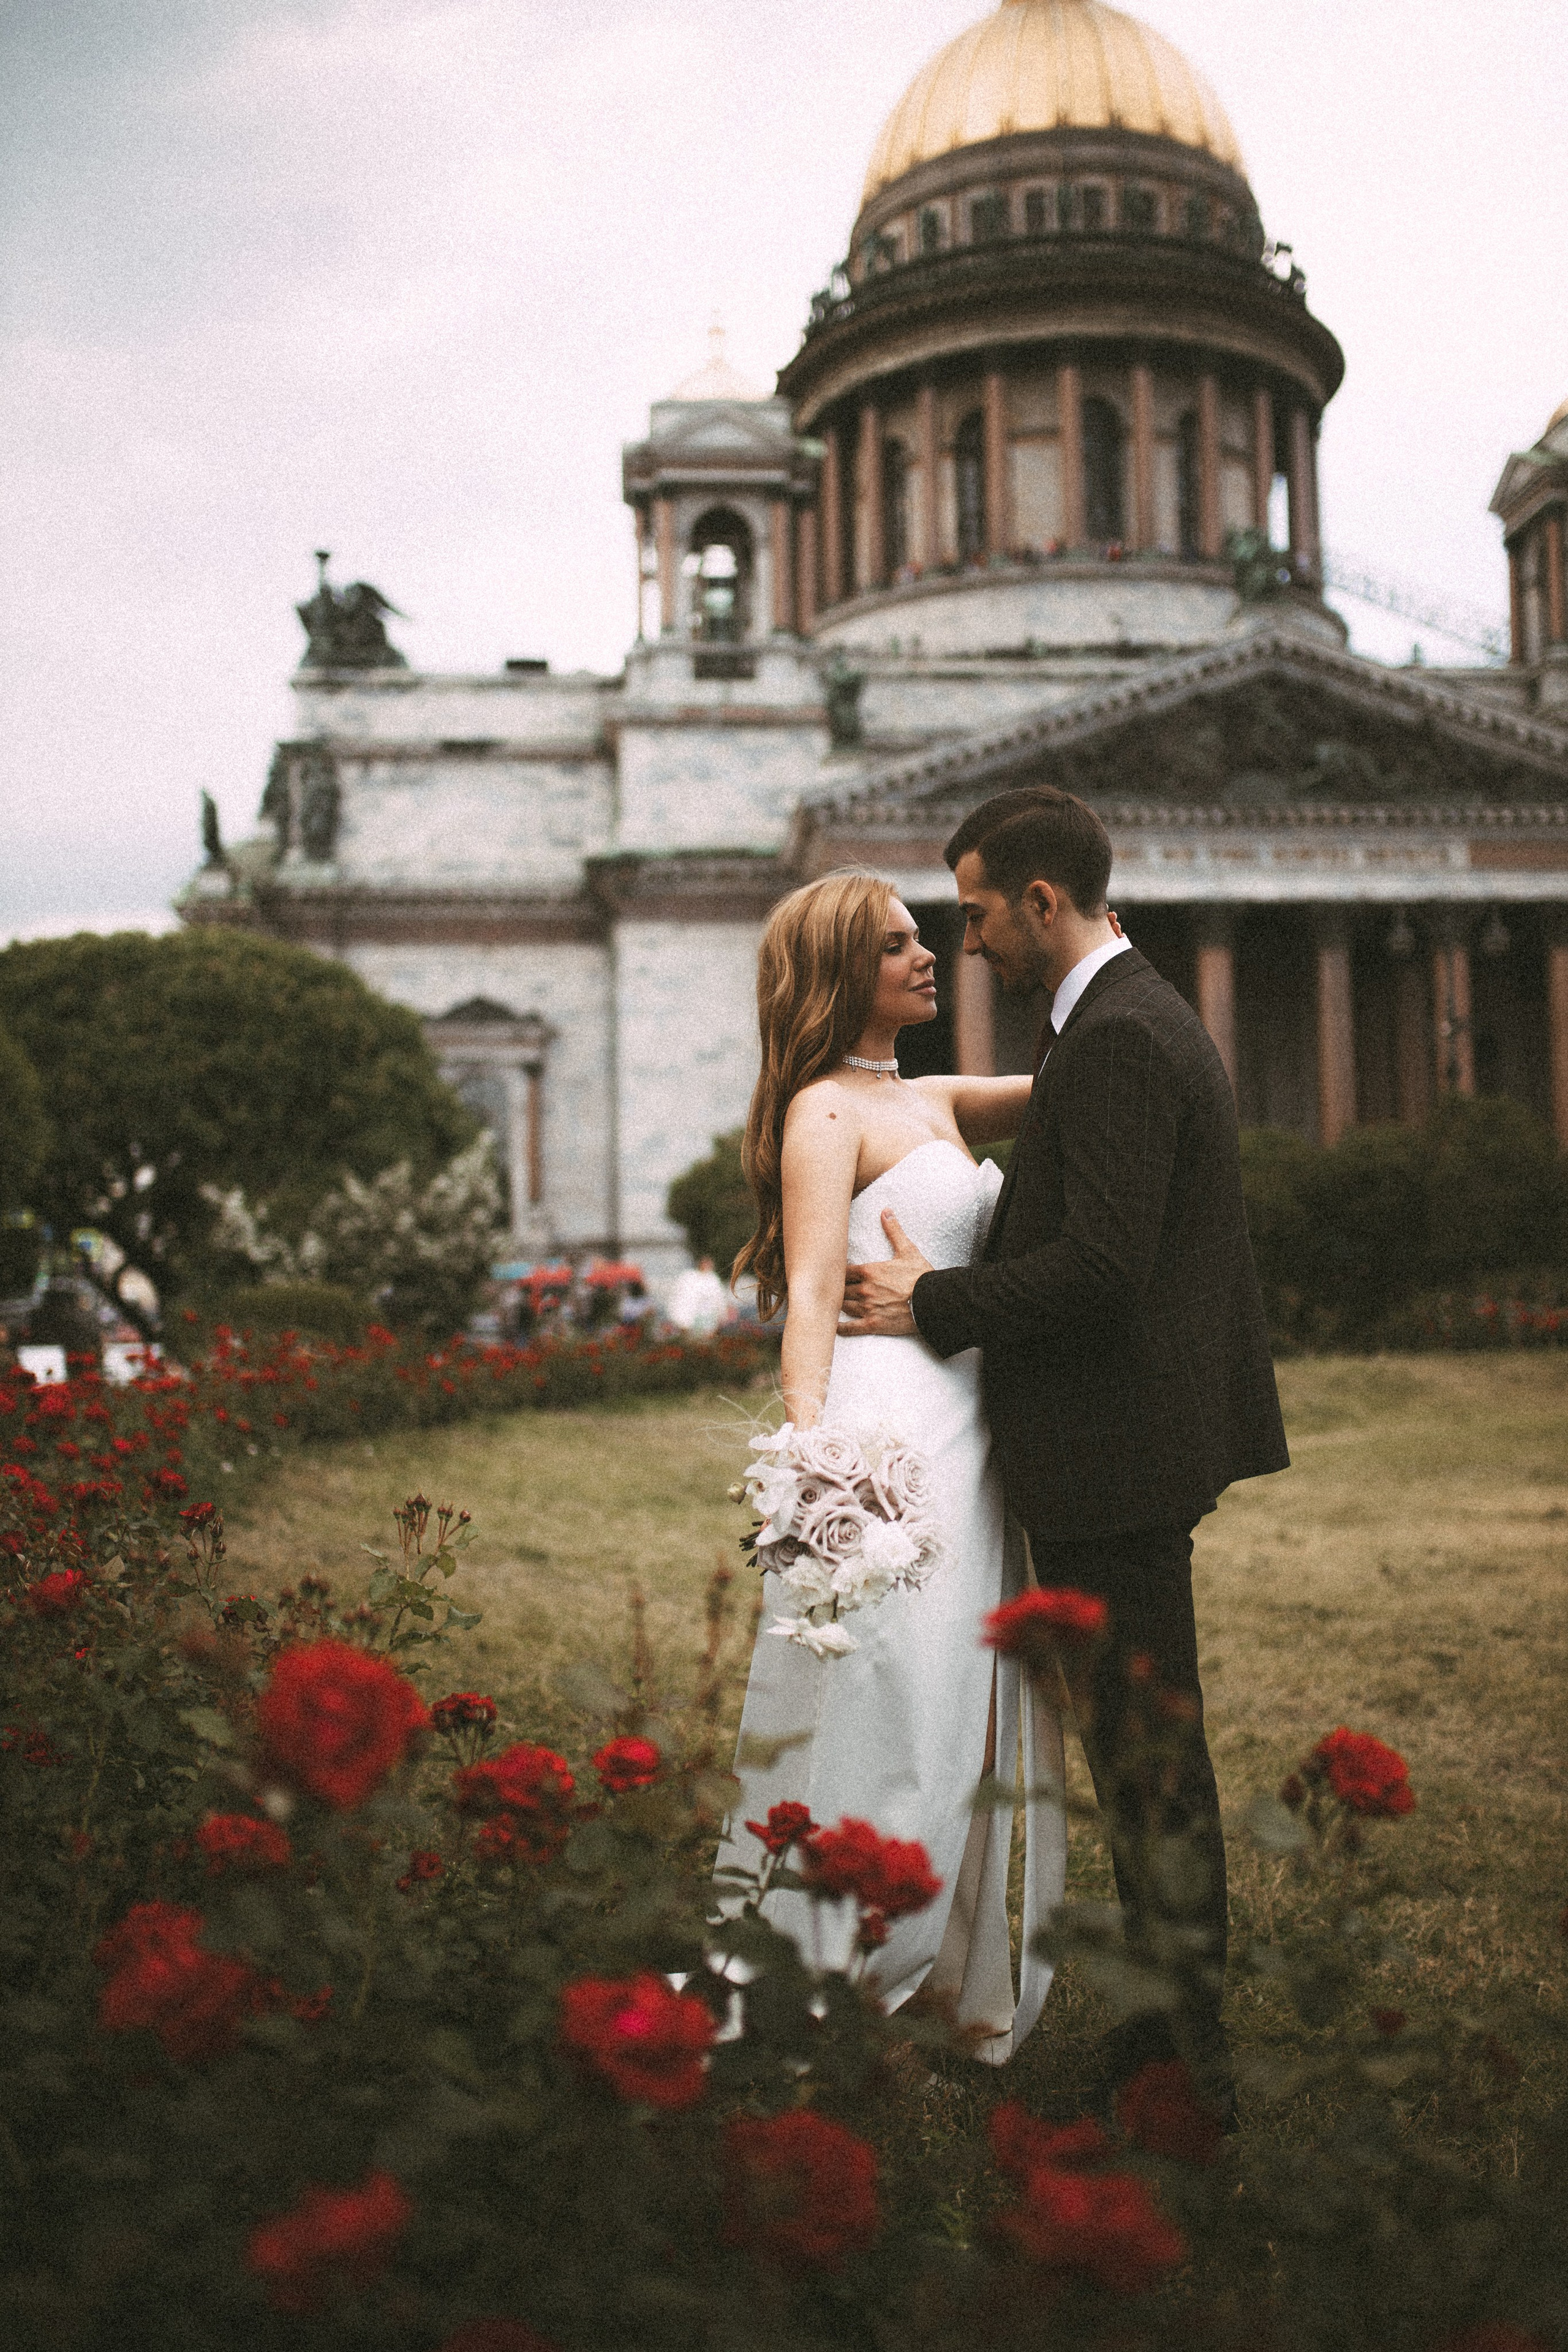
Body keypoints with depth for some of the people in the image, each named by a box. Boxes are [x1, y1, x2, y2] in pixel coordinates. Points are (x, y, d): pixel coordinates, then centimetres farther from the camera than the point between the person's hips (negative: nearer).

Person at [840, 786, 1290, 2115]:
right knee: (1145, 1745, 16)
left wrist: (935, 1305, -13)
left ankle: (1184, 2061, 9)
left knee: (1145, 1753, -2)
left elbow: (1098, 1263, -25)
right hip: (1141, 1439, 11)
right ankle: (1179, 2025, 27)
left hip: (1116, 1454, -11)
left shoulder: (1115, 1040, -18)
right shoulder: (1145, 1015, 16)